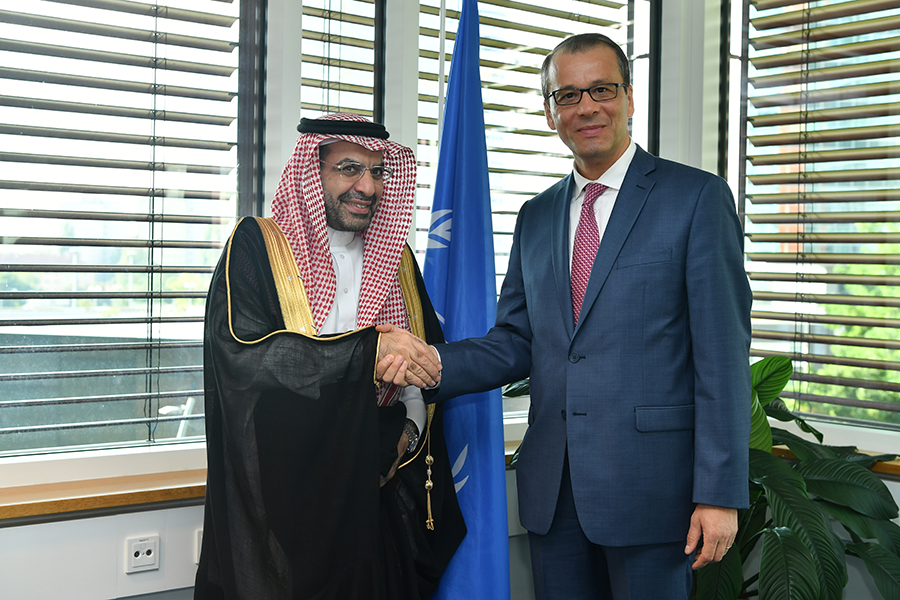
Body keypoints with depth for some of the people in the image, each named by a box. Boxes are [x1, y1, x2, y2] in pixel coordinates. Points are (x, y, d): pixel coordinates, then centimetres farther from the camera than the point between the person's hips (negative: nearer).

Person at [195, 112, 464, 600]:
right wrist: (371, 349, -24)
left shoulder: (396, 259, 11)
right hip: (279, 499, -4)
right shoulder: (255, 245, -5)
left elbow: (428, 363, 13)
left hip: (374, 499, 4)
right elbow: (240, 356, -20)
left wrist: (409, 429, -6)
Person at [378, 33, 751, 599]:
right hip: (553, 489, 5)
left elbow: (724, 355, -8)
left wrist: (720, 493, -12)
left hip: (649, 485, -5)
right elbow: (516, 343, 11)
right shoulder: (536, 217, 13)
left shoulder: (698, 198, -4)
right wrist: (433, 362, -9)